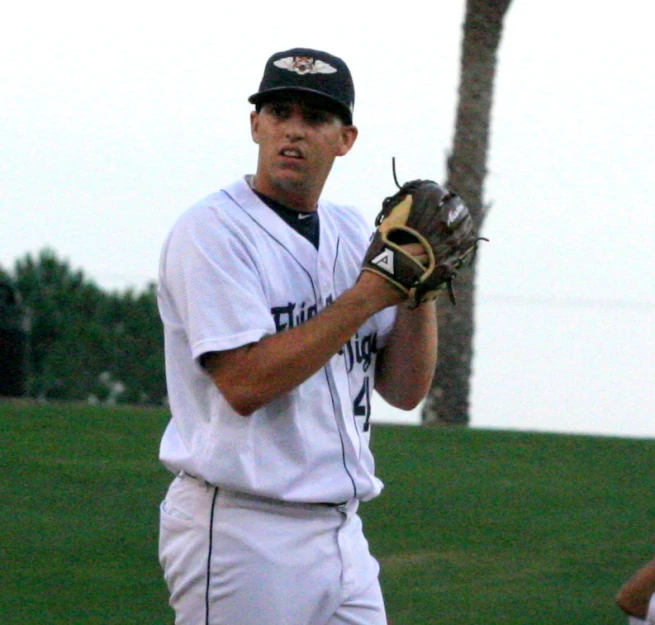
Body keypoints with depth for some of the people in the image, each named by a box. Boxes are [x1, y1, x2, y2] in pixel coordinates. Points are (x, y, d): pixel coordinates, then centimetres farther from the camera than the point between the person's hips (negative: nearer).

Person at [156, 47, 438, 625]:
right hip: (243, 534, -7)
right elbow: (245, 383, -20)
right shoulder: (212, 230, -8)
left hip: (341, 529, 7)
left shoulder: (354, 234, 14)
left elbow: (405, 390, 11)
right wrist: (367, 296, -17)